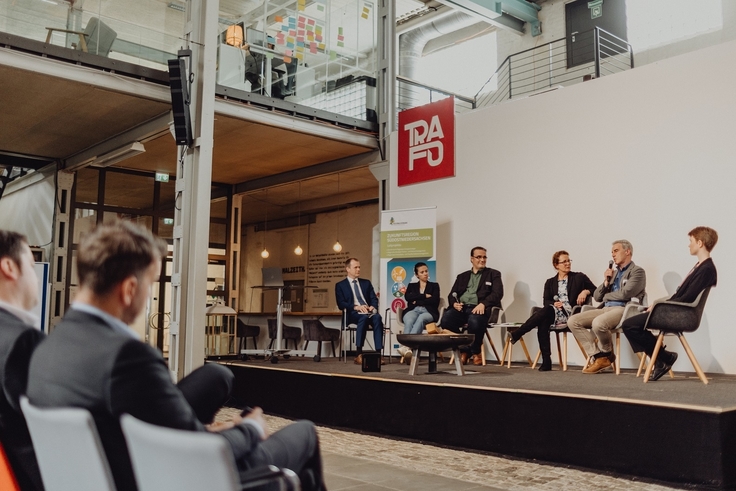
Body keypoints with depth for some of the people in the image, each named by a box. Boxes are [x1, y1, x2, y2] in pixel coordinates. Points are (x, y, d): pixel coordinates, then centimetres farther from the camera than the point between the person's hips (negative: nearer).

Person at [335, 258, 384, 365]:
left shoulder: (366, 283, 23)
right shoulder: (340, 285, 11)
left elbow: (374, 299, 14)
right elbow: (341, 304, -1)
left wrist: (373, 306, -10)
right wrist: (356, 307, -16)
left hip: (369, 311, 3)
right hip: (353, 314, -3)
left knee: (377, 317, -33)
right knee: (364, 317, -38)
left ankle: (378, 353, -38)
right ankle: (359, 354, -38)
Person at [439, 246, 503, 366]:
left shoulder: (493, 274, 16)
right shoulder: (462, 276, 27)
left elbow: (498, 293, 0)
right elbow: (452, 294, 20)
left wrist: (483, 304, -17)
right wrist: (454, 303, -5)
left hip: (478, 309, -3)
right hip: (461, 308, 3)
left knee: (474, 321, -39)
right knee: (445, 319, -29)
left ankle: (475, 352, -8)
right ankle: (463, 350, -5)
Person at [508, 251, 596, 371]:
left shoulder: (579, 277, 14)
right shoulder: (550, 282, 21)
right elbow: (546, 301, 10)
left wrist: (586, 291, -8)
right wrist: (554, 304, -11)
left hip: (570, 314, -3)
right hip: (553, 314, 3)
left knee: (546, 310, -33)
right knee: (542, 323, -33)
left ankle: (517, 334, -34)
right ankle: (546, 361, -32)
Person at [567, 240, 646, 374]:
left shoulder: (637, 271, 3)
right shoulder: (613, 272, 25)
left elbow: (624, 294, -14)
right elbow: (597, 297, 20)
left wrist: (606, 296, 3)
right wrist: (606, 281, 4)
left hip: (624, 310, -8)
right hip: (606, 309, 8)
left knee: (598, 323, -37)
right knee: (573, 321, -12)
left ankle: (607, 354, -6)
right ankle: (599, 356, -11)